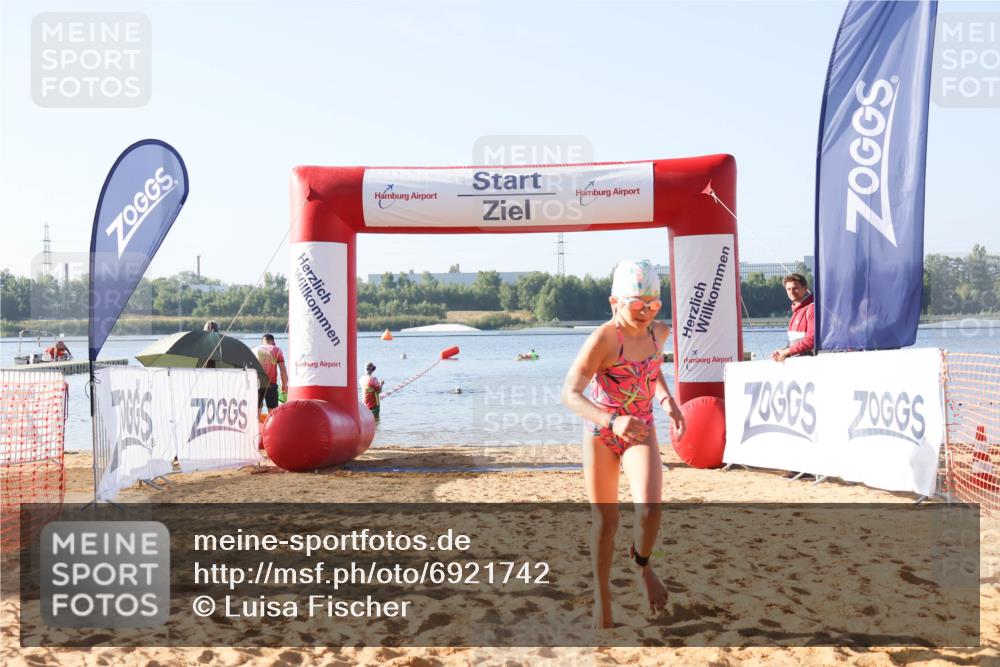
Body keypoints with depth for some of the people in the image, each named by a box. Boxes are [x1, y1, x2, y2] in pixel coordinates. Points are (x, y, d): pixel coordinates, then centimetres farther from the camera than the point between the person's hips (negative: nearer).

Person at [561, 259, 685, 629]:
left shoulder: (660, 332, -5)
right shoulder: (603, 338, -23)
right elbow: (570, 394, -31)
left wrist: (667, 399, 2)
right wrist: (612, 421, -45)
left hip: (641, 432, 3)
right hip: (600, 435, -3)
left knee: (649, 507, -18)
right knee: (605, 521, 6)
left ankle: (642, 565, 16)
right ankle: (601, 595, 28)